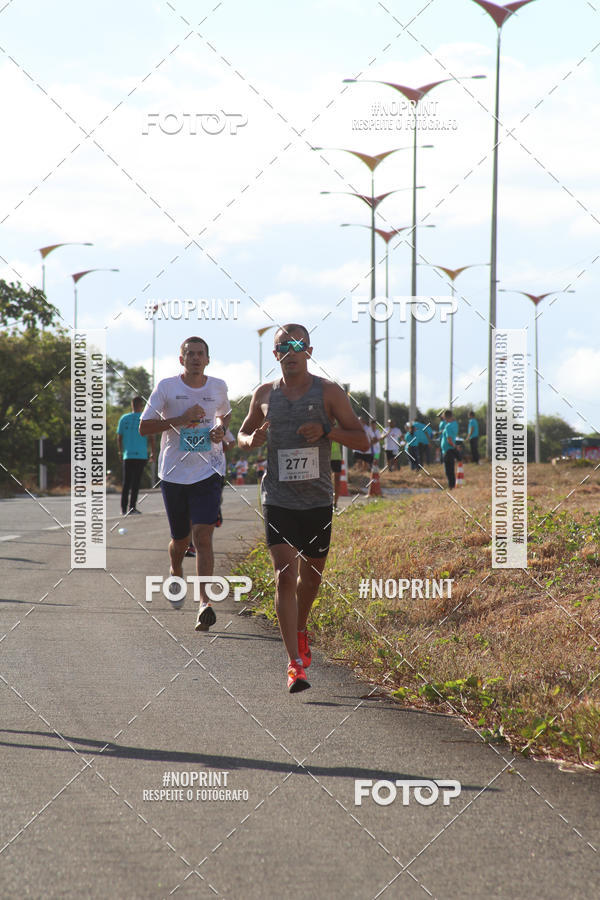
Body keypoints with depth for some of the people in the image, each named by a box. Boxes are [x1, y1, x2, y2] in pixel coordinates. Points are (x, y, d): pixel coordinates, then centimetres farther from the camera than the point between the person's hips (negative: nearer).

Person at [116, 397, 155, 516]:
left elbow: (119, 437, 8)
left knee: (126, 483, 9)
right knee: (136, 482, 0)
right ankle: (132, 507, -5)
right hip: (141, 455, -2)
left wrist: (120, 451, 21)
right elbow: (151, 438, -2)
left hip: (127, 455, 2)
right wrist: (152, 453, 9)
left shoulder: (124, 418, 6)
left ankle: (124, 508, 7)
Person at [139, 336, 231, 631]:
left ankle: (205, 603, -21)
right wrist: (180, 419, -17)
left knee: (203, 536, -16)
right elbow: (143, 427, -4)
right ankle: (176, 573, 46)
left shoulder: (218, 387, 5)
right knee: (180, 540, 11)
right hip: (174, 473, 0)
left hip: (208, 472, 0)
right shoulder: (166, 387, -3)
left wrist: (220, 430, 3)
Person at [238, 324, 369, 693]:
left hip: (318, 500, 1)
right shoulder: (265, 394, 5)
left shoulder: (329, 392, -1)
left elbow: (363, 441, -1)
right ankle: (296, 663, -14)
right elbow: (243, 433, 19)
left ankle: (301, 630, 45)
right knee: (285, 575, -13)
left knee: (311, 575, 15)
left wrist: (327, 430, -18)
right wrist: (252, 440, -6)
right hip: (278, 499, 0)